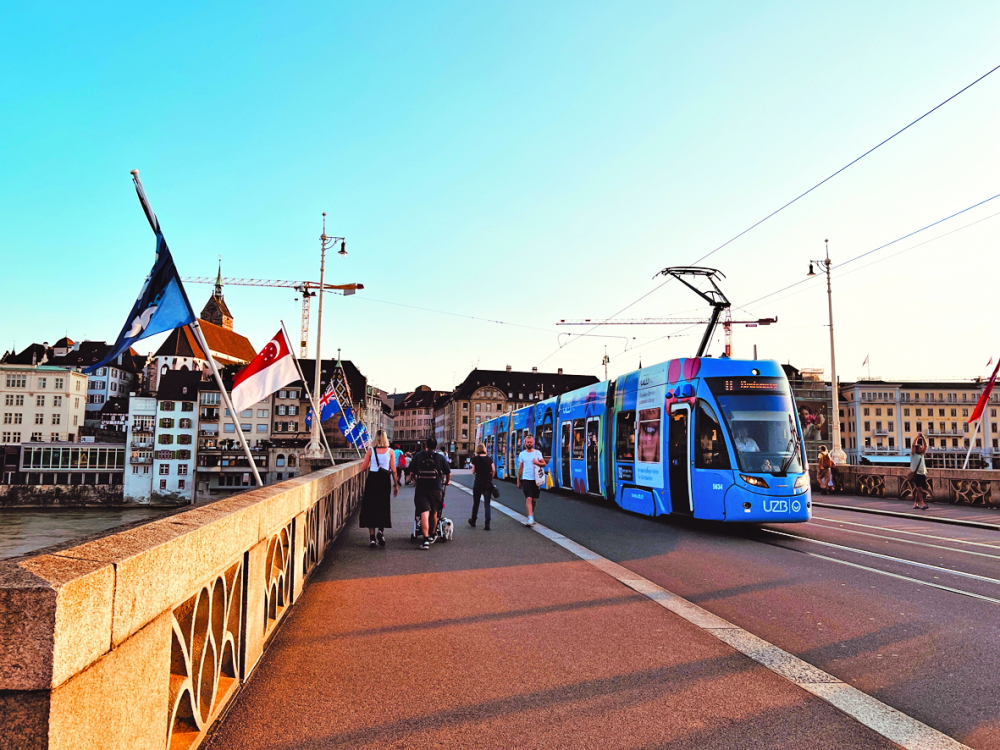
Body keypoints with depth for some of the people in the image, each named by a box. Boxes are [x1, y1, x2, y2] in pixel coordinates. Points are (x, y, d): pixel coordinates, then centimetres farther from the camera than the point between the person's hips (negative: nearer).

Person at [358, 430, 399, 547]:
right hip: (385, 480, 1)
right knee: (383, 507, 15)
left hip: (372, 479, 0)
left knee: (370, 507, 7)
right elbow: (393, 470, -1)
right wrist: (396, 485, 6)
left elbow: (363, 468, 0)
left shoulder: (370, 450, -1)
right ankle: (381, 530, -5)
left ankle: (372, 538, 5)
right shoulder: (390, 451, 0)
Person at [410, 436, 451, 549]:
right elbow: (448, 473, 6)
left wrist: (415, 480, 29)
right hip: (436, 488, 1)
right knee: (434, 513, 19)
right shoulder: (440, 457, 4)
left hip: (421, 488, -1)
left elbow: (412, 473, 8)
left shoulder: (418, 456, 4)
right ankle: (432, 535, 34)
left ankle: (426, 539, -19)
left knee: (424, 513, -7)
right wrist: (447, 481, 27)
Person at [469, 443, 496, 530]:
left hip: (478, 483, -1)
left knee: (476, 503, 15)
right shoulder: (489, 458, 2)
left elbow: (473, 471, -2)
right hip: (488, 483, 2)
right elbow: (493, 470, -2)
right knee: (487, 504, 2)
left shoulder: (475, 458, -4)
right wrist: (490, 478, 11)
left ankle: (473, 521, 31)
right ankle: (487, 524, -6)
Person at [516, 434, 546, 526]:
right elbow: (520, 468, 11)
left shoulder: (538, 453, 6)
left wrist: (537, 463, -15)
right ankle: (530, 519, -17)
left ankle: (531, 514, 33)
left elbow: (544, 464, 6)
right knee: (529, 498, -13)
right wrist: (518, 480, 11)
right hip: (526, 479, -1)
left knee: (534, 499, 9)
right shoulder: (522, 454, 6)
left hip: (536, 479, 1)